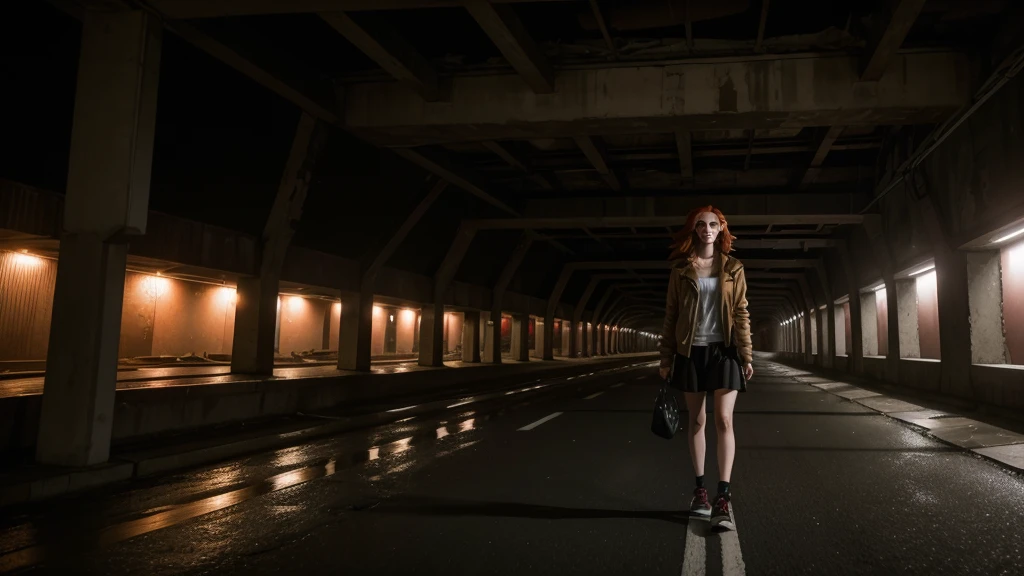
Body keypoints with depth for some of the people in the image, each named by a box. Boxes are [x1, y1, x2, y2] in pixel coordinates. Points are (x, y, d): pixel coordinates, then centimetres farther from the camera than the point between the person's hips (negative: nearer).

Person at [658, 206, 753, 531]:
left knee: (724, 420, -9)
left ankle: (723, 498, -8)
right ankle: (700, 489, 17)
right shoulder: (681, 271, 5)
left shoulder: (732, 269, 5)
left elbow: (741, 314, 3)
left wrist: (746, 356, -3)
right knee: (696, 421, 7)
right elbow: (671, 317, 5)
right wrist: (666, 358, 1)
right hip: (691, 351, 1)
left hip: (724, 350, -1)